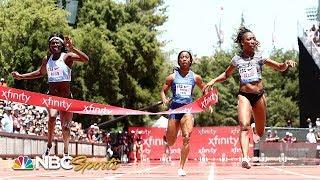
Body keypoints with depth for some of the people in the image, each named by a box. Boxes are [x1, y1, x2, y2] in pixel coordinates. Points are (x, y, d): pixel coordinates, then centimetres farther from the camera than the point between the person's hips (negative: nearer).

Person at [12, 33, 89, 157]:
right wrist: (21, 76, 23)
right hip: (52, 95, 2)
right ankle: (49, 144, -9)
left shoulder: (67, 56, -6)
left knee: (65, 125, 0)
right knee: (52, 116, -25)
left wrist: (72, 48, -33)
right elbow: (40, 73, 27)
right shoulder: (47, 59, 8)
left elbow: (85, 59, -22)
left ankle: (66, 152, 8)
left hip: (66, 96, -2)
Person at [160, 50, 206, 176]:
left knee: (187, 137, -21)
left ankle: (181, 167, -11)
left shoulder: (195, 77, 7)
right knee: (171, 142, 5)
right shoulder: (172, 77, 5)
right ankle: (166, 138, 47)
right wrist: (164, 99, -10)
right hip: (175, 107, 0)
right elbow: (163, 91, 12)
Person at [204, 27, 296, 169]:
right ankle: (245, 158, -34)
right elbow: (226, 74, 22)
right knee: (244, 126, -23)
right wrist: (213, 81, 8)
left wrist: (286, 64, -21)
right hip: (244, 95, -1)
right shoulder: (237, 59, 5)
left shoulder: (259, 56, 2)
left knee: (260, 132, 10)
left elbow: (280, 67, 0)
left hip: (259, 95, 1)